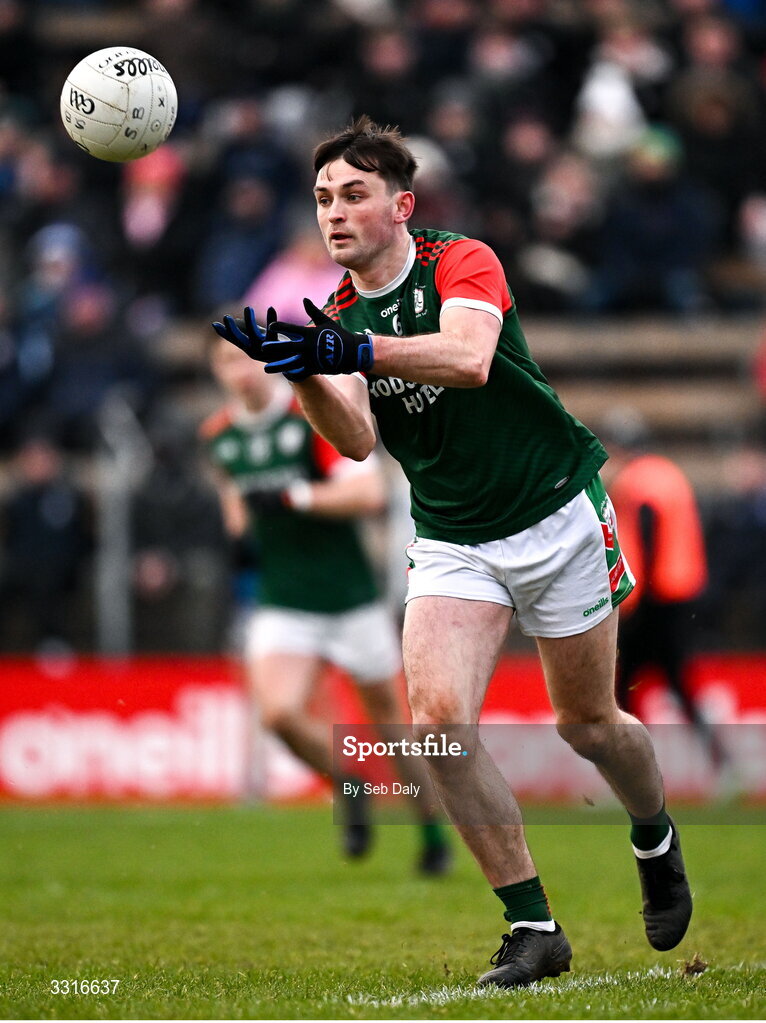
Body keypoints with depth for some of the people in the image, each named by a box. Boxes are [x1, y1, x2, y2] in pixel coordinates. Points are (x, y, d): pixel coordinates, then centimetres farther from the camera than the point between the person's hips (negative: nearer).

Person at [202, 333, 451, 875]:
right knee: (279, 712, -20)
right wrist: (239, 526, 7)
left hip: (352, 599, -3)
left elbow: (369, 492, -23)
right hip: (283, 603, 3)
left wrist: (294, 497, -24)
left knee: (389, 718, 8)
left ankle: (435, 833, 27)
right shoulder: (219, 435, 5)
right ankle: (350, 791, 8)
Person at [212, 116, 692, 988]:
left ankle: (656, 842, 41)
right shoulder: (337, 320, 2)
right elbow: (357, 439, -16)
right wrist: (302, 371, -34)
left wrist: (355, 352, -48)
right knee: (438, 718, -17)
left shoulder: (464, 263, -12)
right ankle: (532, 927, -8)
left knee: (587, 725, 6)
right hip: (451, 544, 4)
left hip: (557, 516, -4)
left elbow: (468, 357, -35)